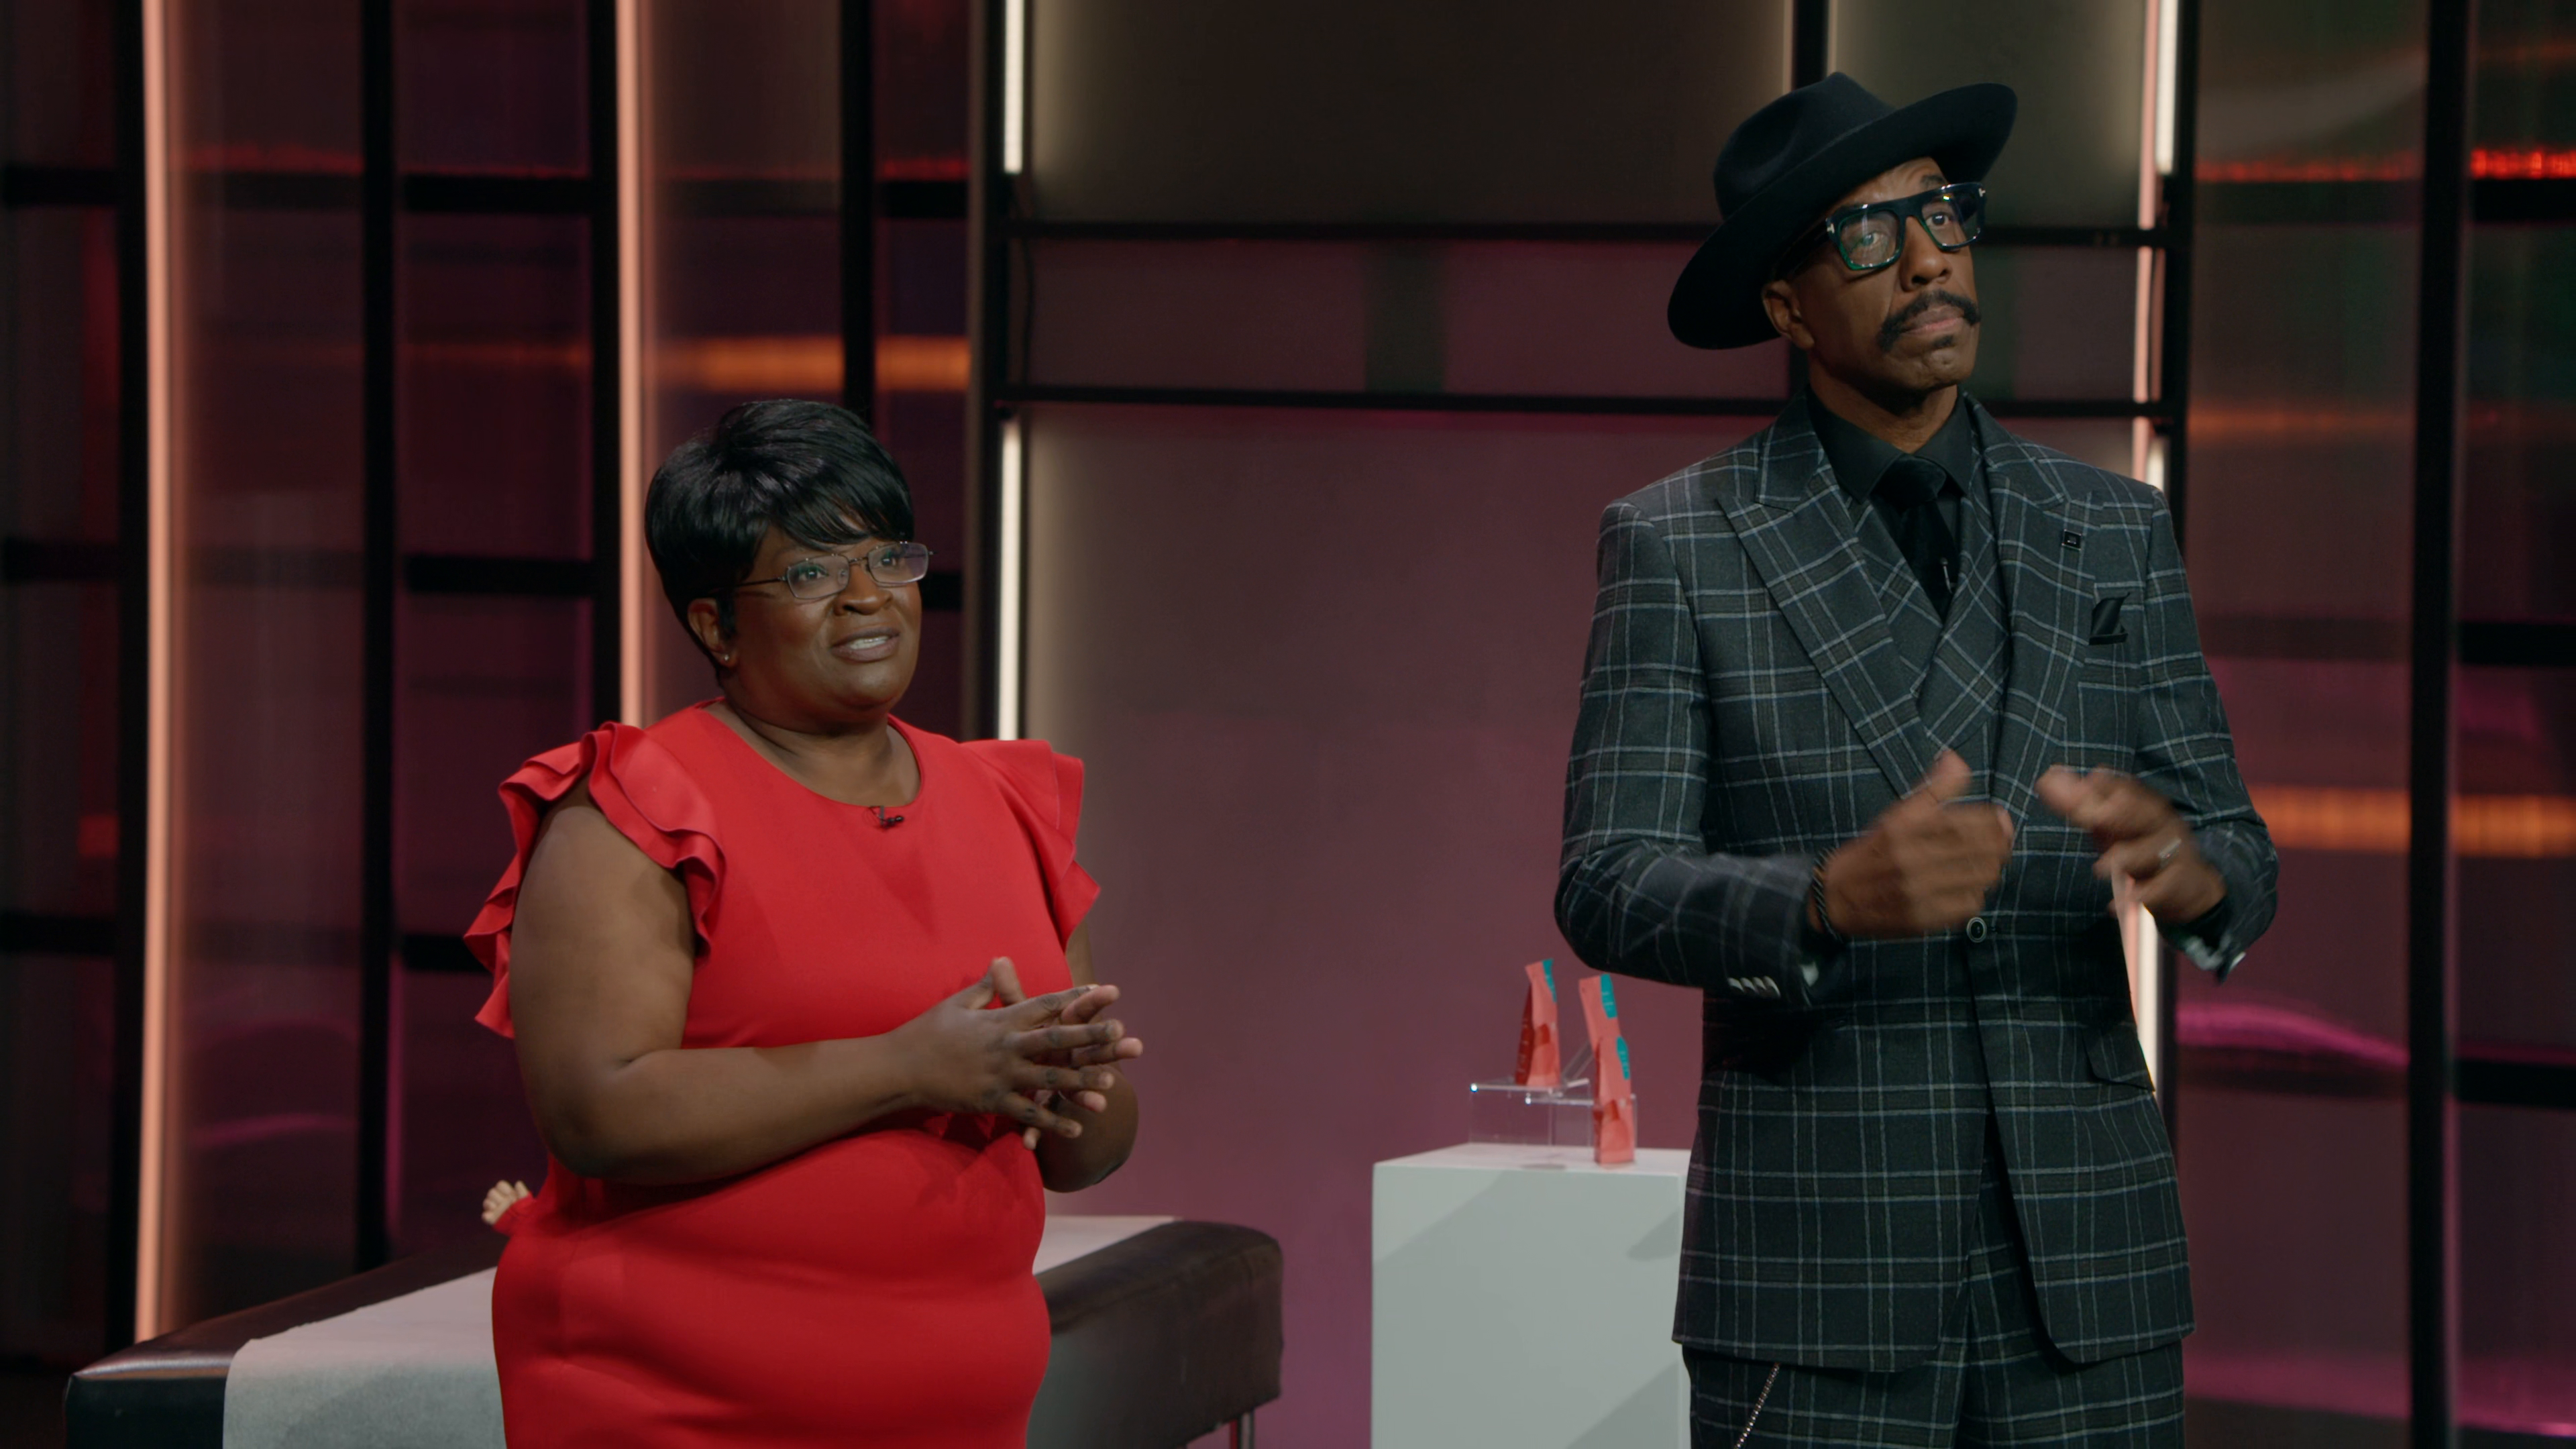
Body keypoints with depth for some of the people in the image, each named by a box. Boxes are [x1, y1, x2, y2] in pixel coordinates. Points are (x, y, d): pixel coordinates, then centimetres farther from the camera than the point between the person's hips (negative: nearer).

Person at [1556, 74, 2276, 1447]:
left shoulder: (2115, 534, 10)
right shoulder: (1678, 545, 1)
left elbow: (2238, 856, 7)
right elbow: (1609, 892, -7)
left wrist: (2185, 864, -18)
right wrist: (1835, 900, -27)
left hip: (2082, 1270, 3)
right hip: (1814, 1272, -3)